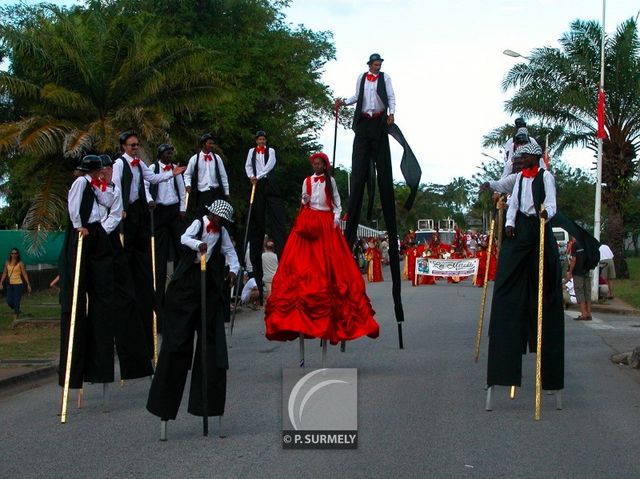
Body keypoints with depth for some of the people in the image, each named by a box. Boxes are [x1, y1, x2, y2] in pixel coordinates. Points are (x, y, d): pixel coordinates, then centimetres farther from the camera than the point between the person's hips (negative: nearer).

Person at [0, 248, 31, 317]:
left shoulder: (20, 263, -7)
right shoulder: (7, 262, 6)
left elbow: (25, 274, -7)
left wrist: (28, 284, -10)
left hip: (18, 284, -5)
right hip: (10, 284, 5)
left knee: (16, 301, -6)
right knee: (9, 301, 4)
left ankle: (16, 316, 3)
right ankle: (17, 311, 30)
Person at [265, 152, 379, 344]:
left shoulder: (330, 181, 9)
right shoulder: (307, 181, 10)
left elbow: (336, 201, 8)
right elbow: (304, 202, 13)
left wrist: (337, 217, -4)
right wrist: (305, 199, -9)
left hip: (327, 221, 0)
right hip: (309, 220, 1)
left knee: (331, 259, -8)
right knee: (305, 259, -12)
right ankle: (305, 294, -14)